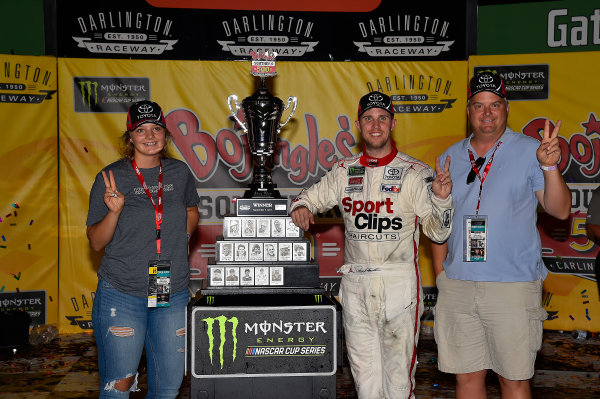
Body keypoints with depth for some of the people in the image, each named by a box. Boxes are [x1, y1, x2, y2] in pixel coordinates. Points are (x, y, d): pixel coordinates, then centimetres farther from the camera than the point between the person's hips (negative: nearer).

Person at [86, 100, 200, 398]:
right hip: (122, 294, -3)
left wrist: (180, 241, 7)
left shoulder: (180, 172, 4)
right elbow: (96, 242, -4)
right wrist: (114, 211, -21)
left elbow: (192, 210, 24)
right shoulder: (111, 177, -5)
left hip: (173, 294, 3)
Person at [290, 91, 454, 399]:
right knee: (364, 372, 11)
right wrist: (301, 207, -1)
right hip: (354, 283, 3)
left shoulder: (414, 172, -2)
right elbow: (311, 196, 22)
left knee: (398, 372, 1)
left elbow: (438, 232, -3)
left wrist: (442, 199, -21)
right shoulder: (344, 171, 8)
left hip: (399, 282, -3)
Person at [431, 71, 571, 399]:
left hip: (513, 286, -3)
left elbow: (560, 210, -7)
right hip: (457, 286, 3)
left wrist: (550, 167, -22)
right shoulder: (451, 157, 11)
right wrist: (440, 273, 9)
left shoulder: (530, 151, 0)